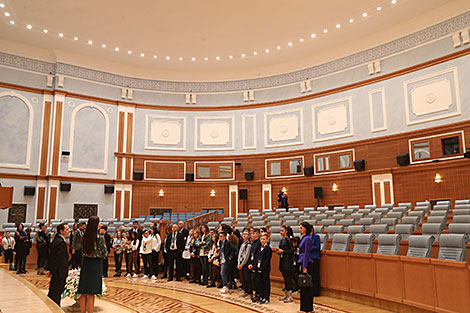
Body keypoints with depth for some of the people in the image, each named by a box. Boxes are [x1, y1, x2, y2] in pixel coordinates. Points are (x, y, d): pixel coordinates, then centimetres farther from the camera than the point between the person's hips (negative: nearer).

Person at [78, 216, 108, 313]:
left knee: (84, 293, 13)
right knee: (91, 294, 2)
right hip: (96, 265, -5)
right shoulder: (100, 238, -16)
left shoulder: (84, 237, -1)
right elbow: (105, 253, -7)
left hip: (85, 263, 5)